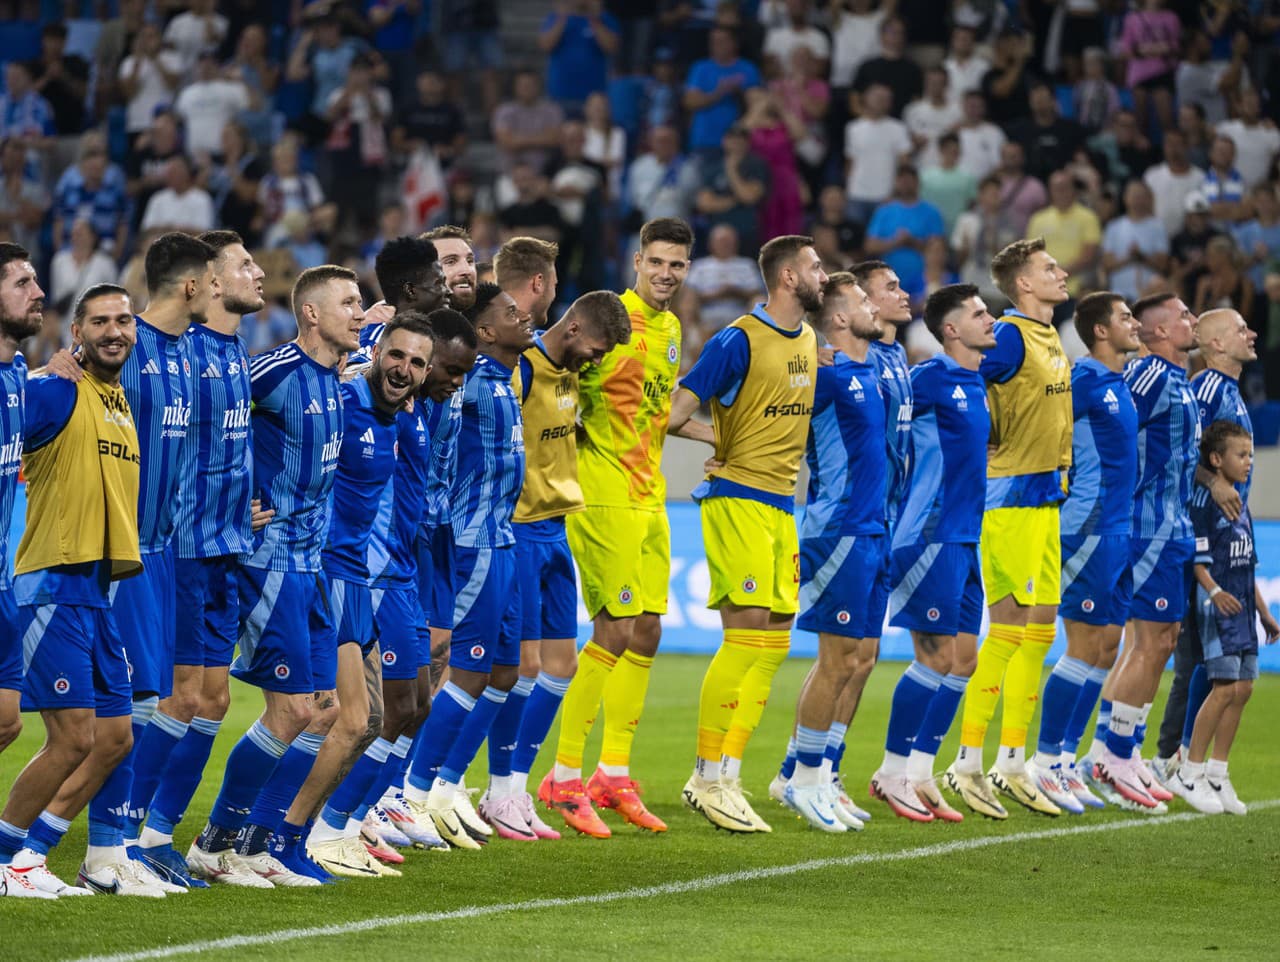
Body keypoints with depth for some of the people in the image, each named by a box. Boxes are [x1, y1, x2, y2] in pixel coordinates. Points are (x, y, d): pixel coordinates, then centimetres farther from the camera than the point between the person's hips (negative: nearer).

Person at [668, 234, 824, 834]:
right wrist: (717, 438, -19)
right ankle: (707, 778, -7)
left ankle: (723, 778, 10)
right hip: (737, 498, -8)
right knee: (748, 635, -14)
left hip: (783, 504, 8)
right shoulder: (739, 340, -11)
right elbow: (675, 412, -13)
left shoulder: (808, 340, 13)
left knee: (774, 643, 5)